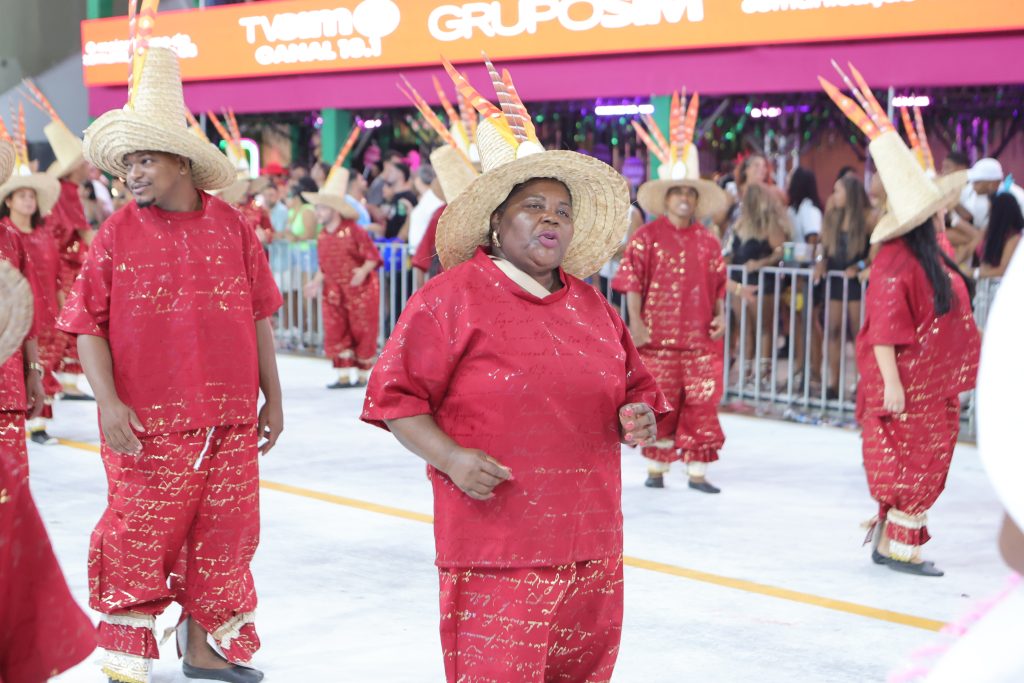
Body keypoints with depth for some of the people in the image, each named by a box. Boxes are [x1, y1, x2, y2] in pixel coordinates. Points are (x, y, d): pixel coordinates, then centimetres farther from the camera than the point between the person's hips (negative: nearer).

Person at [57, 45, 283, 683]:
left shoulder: (232, 226, 2)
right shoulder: (119, 233, -2)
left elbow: (259, 315, 8)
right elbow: (88, 324, -2)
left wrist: (272, 397, 8)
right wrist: (109, 402, -13)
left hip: (230, 424, 2)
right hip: (148, 425, -2)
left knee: (222, 540, 11)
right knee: (138, 541, 3)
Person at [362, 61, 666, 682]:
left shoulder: (592, 306, 15)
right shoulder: (452, 298, -3)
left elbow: (637, 389, 25)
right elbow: (395, 398, -4)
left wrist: (639, 419, 2)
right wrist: (451, 457, -17)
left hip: (590, 546, 6)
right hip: (496, 550, -6)